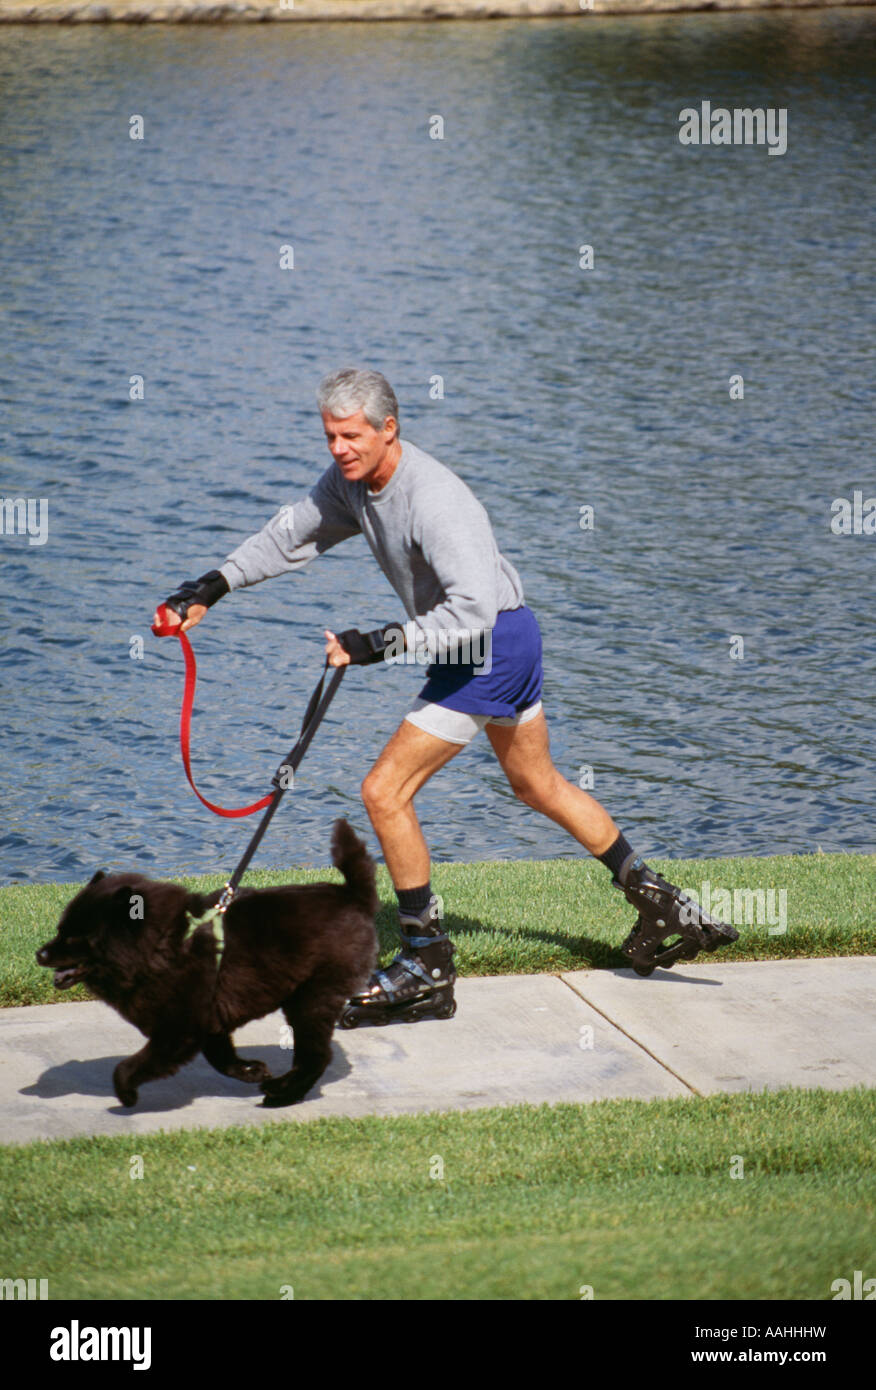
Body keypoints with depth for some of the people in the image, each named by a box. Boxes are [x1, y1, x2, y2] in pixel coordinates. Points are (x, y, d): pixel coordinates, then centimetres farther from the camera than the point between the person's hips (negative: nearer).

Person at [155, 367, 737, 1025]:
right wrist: (211, 587, 1)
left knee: (385, 794, -10)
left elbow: (474, 611, -35)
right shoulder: (352, 479, 0)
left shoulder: (434, 499, -28)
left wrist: (382, 644, -37)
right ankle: (662, 908, 35)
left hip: (492, 645, -10)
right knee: (539, 785, 25)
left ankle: (428, 968, -1)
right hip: (511, 645, 10)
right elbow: (289, 537, 10)